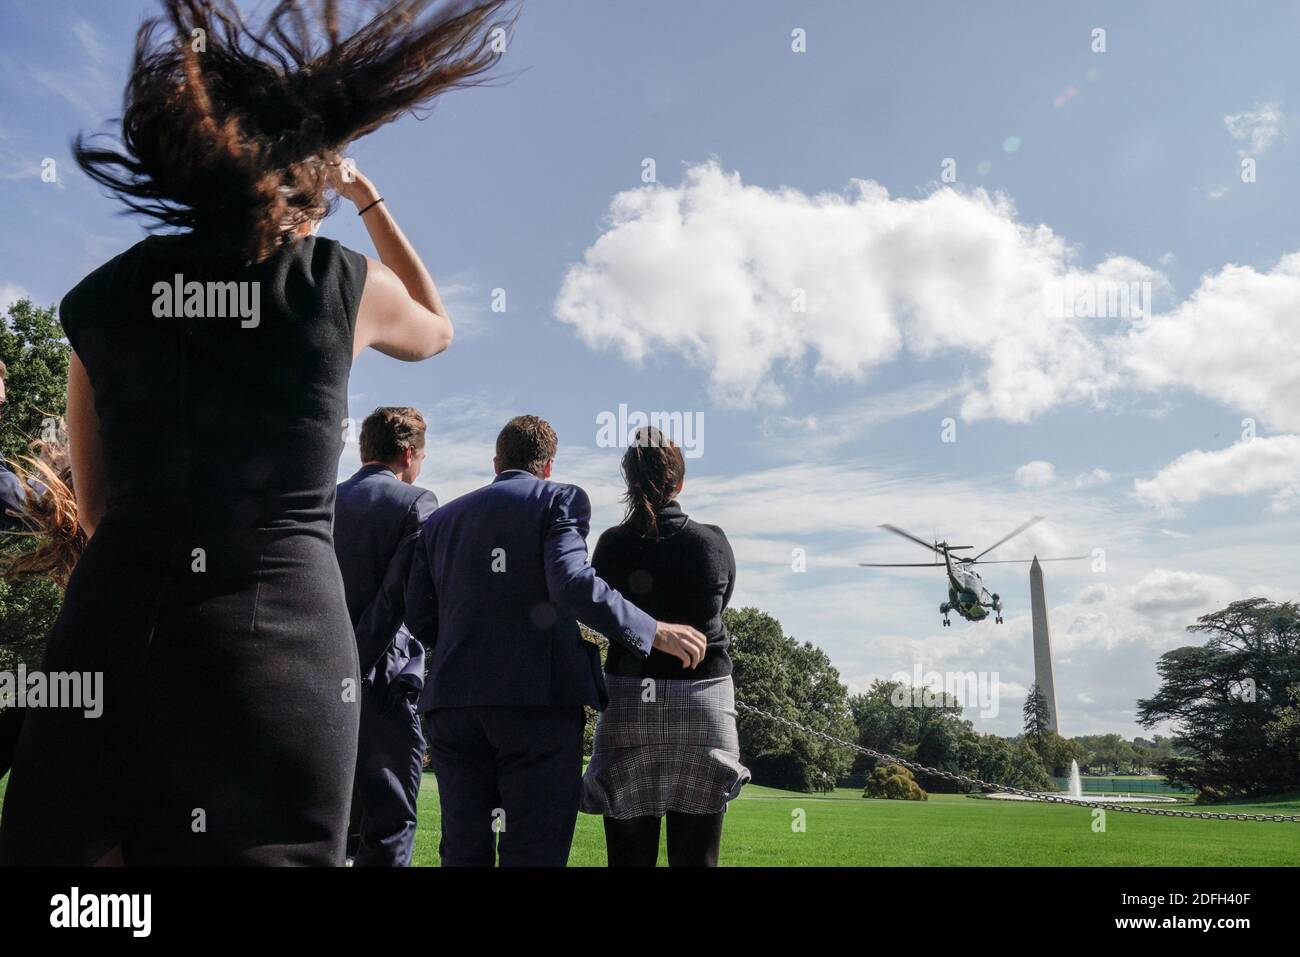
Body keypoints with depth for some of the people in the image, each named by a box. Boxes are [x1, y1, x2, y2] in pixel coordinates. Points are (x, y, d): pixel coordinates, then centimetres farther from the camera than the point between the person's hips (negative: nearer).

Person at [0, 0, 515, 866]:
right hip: (284, 632, -2)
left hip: (110, 631, 2)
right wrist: (369, 200, 34)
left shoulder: (100, 295, 8)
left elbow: (96, 507, 15)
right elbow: (436, 330, 28)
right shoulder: (345, 283, 2)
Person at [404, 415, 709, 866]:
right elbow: (571, 583, -16)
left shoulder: (441, 519, 17)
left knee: (464, 852, 10)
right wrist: (653, 631, -13)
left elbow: (418, 617, 11)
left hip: (453, 701, 5)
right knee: (535, 852, -1)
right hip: (538, 699, -5)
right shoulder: (559, 499, 2)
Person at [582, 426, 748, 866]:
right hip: (704, 702, 1)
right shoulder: (714, 542, -1)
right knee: (696, 857, 5)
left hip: (629, 702, 0)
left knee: (629, 856, 4)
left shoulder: (612, 545, -3)